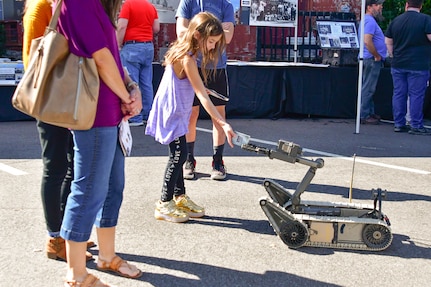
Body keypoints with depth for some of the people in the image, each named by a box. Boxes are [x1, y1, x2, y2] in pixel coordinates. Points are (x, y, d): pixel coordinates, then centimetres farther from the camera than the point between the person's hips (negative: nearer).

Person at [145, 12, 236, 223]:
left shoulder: (184, 53, 4)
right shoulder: (187, 59, -25)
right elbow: (203, 96, -27)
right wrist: (223, 124, -28)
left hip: (176, 112, 10)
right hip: (172, 113, -10)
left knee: (179, 155, 14)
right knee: (179, 154, -6)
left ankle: (180, 198, 24)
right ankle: (164, 205, 3)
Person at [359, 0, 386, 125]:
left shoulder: (371, 20, 18)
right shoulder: (370, 21, -16)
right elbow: (367, 41, -27)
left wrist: (378, 56, 19)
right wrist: (377, 56, -17)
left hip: (372, 60, 11)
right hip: (371, 59, -11)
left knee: (369, 88, 15)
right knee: (368, 89, -7)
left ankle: (370, 113, 23)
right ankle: (364, 116, -3)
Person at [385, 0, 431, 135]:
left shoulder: (395, 21, 8)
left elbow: (388, 42, 12)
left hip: (398, 65, 5)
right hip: (418, 65, -5)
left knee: (398, 94, 9)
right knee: (416, 95, 0)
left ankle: (398, 124, 13)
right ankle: (416, 126, 3)